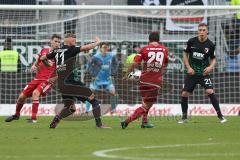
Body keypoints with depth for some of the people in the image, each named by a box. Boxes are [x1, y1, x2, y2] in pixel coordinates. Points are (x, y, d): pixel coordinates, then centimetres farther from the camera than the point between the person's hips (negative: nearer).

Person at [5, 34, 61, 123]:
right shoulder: (44, 51, 7)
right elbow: (37, 62, 23)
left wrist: (55, 78, -19)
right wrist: (33, 67, 1)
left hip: (48, 81, -5)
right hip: (37, 78, 5)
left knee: (35, 93, -32)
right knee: (22, 96, 4)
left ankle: (33, 118, -24)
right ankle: (16, 115, 33)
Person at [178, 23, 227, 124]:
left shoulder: (210, 45, -7)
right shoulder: (191, 41, -5)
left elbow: (213, 58, 6)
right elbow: (185, 54, 7)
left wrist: (211, 66, -14)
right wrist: (188, 67, -5)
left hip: (204, 73, -2)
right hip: (192, 73, 2)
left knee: (210, 91, -20)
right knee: (184, 94, -3)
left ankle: (220, 116, -12)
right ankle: (184, 117, 16)